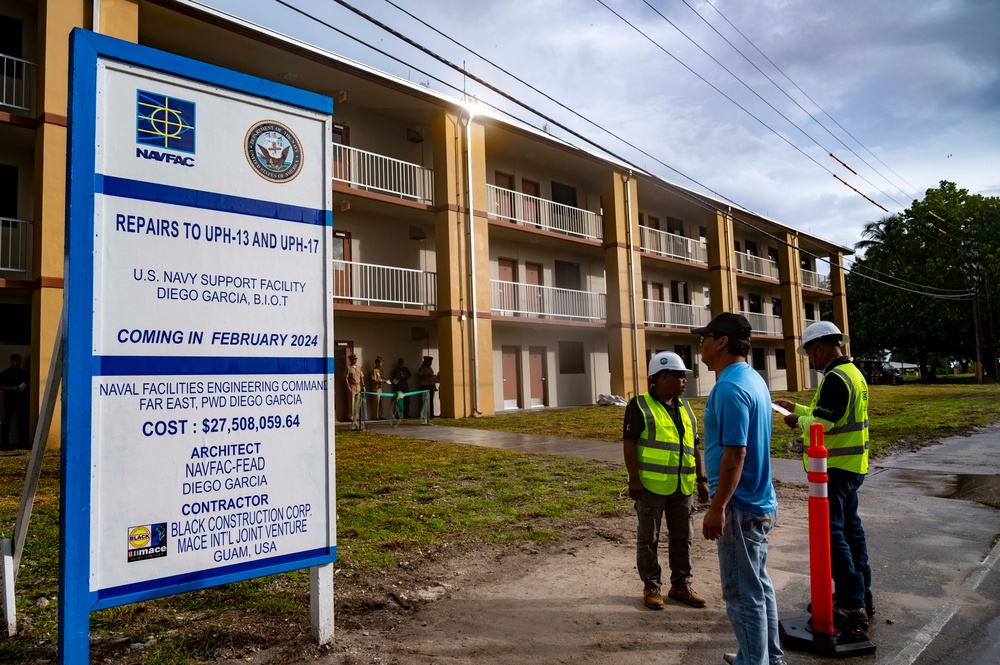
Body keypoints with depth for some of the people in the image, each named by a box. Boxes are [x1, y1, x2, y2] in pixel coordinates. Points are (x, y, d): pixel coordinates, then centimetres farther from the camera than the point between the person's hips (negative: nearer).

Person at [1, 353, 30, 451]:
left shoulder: (24, 373, 14)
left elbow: (28, 383, 21)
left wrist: (26, 386, -1)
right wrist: (11, 388, -17)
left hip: (22, 399, 4)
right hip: (10, 399, -4)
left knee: (22, 421, 5)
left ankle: (23, 442, 11)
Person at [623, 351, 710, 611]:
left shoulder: (684, 408, 13)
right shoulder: (640, 406, -6)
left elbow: (694, 446, 17)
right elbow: (629, 442, -10)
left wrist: (701, 479, 13)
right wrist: (634, 478, -16)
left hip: (683, 486, 6)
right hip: (652, 485, -6)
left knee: (682, 537, 12)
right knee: (648, 538, 5)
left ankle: (681, 585, 26)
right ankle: (651, 586, 19)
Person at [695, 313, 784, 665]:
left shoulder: (730, 388, -22)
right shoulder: (753, 379, 9)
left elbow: (735, 454, -25)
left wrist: (717, 508, -22)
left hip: (740, 507, -10)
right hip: (760, 503, 10)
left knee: (742, 593, 2)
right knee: (760, 584, 21)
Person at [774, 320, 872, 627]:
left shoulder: (836, 378, -20)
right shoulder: (852, 372, 13)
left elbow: (822, 425, -25)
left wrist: (798, 421, -7)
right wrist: (795, 407, 22)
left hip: (835, 468, -10)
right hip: (852, 465, 10)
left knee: (831, 532, -6)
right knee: (850, 527, 16)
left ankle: (852, 605, -3)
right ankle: (862, 596, 26)